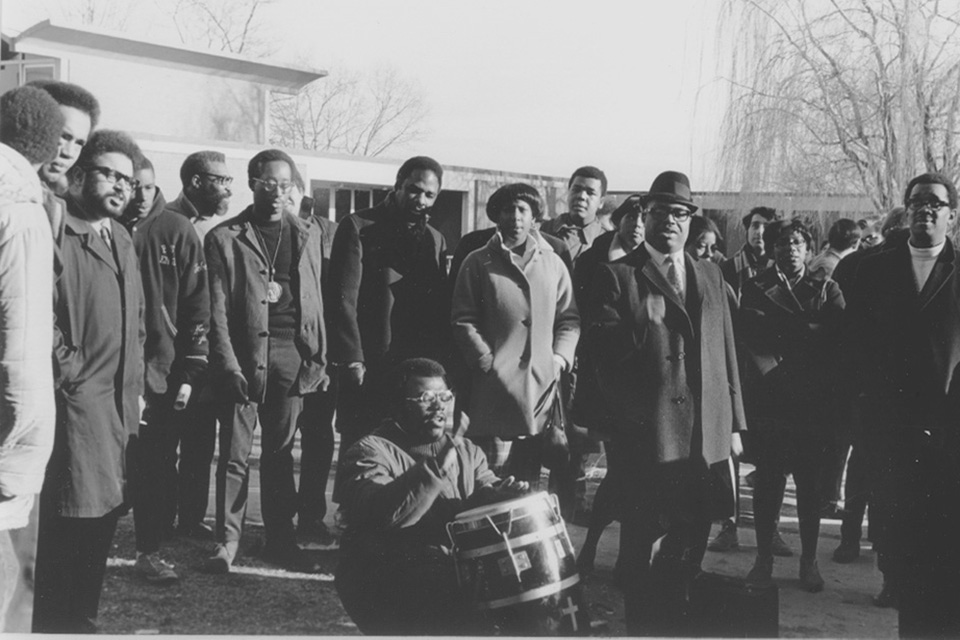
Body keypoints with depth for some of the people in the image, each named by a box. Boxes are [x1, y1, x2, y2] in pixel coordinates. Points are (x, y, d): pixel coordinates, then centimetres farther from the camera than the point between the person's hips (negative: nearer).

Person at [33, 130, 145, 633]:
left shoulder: (121, 239, 16)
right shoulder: (54, 231, -11)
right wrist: (69, 372, -14)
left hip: (121, 404, 8)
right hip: (78, 403, -8)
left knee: (100, 521, 16)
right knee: (70, 532, -3)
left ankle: (80, 621, 29)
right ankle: (58, 624, 11)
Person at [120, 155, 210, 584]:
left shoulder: (177, 232, 0)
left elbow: (197, 305, 0)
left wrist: (190, 372, -5)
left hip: (164, 370, 0)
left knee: (158, 468, 5)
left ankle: (150, 551, 17)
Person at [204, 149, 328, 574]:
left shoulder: (307, 234, 12)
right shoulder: (225, 237, 2)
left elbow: (315, 300, 11)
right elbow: (218, 308, -3)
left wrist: (319, 357, 6)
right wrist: (228, 363, -11)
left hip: (291, 355, 3)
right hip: (244, 354, -3)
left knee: (281, 452, 10)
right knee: (235, 453, 0)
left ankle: (280, 539, 18)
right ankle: (227, 540, 9)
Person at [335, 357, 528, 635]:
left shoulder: (467, 451, 16)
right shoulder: (371, 451, -5)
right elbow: (382, 514, -21)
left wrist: (502, 495, -17)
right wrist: (438, 465, -26)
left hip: (457, 571, 6)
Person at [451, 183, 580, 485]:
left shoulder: (553, 263, 13)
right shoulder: (478, 263, 5)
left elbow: (569, 319, 14)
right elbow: (463, 321, 1)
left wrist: (560, 359, 0)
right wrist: (488, 363, -7)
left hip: (542, 387, 3)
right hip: (494, 389, -3)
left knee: (530, 482, 7)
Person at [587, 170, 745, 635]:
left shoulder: (710, 276, 16)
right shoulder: (617, 275, 0)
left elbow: (726, 353, 16)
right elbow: (601, 348, -7)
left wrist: (734, 423, 13)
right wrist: (643, 323, -22)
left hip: (705, 436, 5)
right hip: (646, 435, -5)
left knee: (689, 547, 13)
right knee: (642, 547, 4)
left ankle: (672, 622, 28)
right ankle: (642, 626, 19)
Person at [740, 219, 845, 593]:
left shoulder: (826, 290, 9)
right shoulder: (756, 290, 7)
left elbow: (839, 335, -4)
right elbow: (752, 337, -6)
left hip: (815, 403, 1)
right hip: (769, 399, 0)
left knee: (809, 482, 6)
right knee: (767, 480, 4)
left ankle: (809, 560, 18)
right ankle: (764, 558, 15)